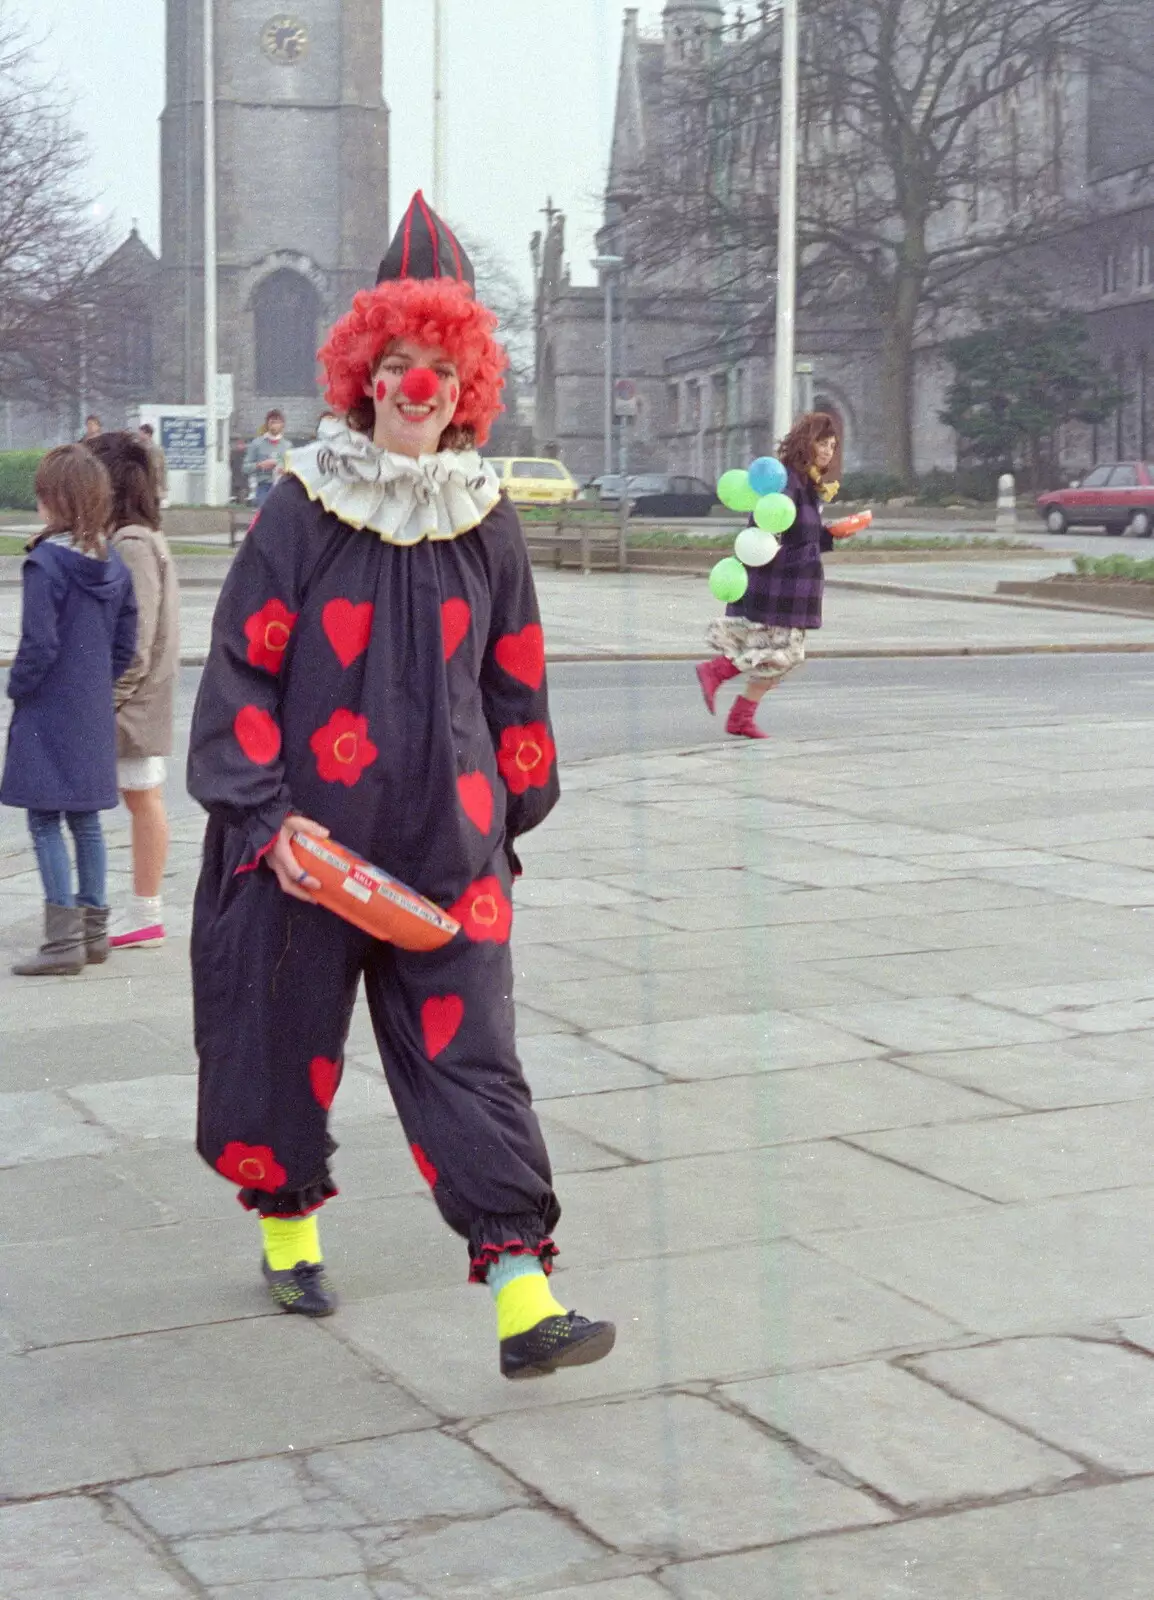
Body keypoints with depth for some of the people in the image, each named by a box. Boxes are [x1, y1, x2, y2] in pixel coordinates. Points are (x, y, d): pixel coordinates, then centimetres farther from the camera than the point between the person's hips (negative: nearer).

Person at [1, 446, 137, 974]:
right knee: (86, 820, 15)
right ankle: (94, 928, 21)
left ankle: (64, 938, -3)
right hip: (95, 713, 7)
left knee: (44, 821, -1)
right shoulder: (114, 564, 5)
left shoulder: (46, 561, -17)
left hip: (48, 713, -7)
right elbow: (125, 643, 9)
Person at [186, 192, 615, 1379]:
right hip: (308, 840, -1)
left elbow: (516, 688, 14)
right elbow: (242, 668, -5)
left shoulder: (485, 522, 6)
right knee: (291, 1033, 12)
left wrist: (515, 812, 16)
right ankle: (288, 1222, 39)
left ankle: (522, 1294, -8)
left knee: (471, 1055, -5)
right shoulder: (302, 509, -3)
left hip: (448, 842, 2)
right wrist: (267, 813, -13)